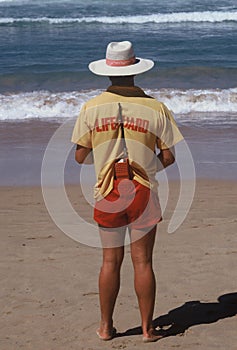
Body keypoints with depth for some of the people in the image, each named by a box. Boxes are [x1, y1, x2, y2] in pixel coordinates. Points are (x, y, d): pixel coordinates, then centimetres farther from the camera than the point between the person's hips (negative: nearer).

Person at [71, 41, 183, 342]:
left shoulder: (91, 108, -3)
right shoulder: (155, 108, -4)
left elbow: (80, 156, 0)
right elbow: (168, 157, -1)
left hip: (108, 193, 1)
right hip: (143, 193, -1)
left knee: (111, 261, 10)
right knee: (142, 262, 4)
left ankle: (106, 326, 16)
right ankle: (147, 327, 9)